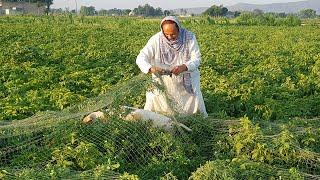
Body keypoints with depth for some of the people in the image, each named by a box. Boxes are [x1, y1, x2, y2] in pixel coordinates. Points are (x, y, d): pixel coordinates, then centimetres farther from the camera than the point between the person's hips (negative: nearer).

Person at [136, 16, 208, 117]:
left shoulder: (189, 37, -14)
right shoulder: (156, 40, -16)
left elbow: (196, 58, -13)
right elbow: (141, 58, -20)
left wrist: (184, 67, -34)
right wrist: (151, 69, -42)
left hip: (187, 80, 0)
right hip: (163, 81, 0)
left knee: (196, 102, -3)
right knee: (152, 101, -11)